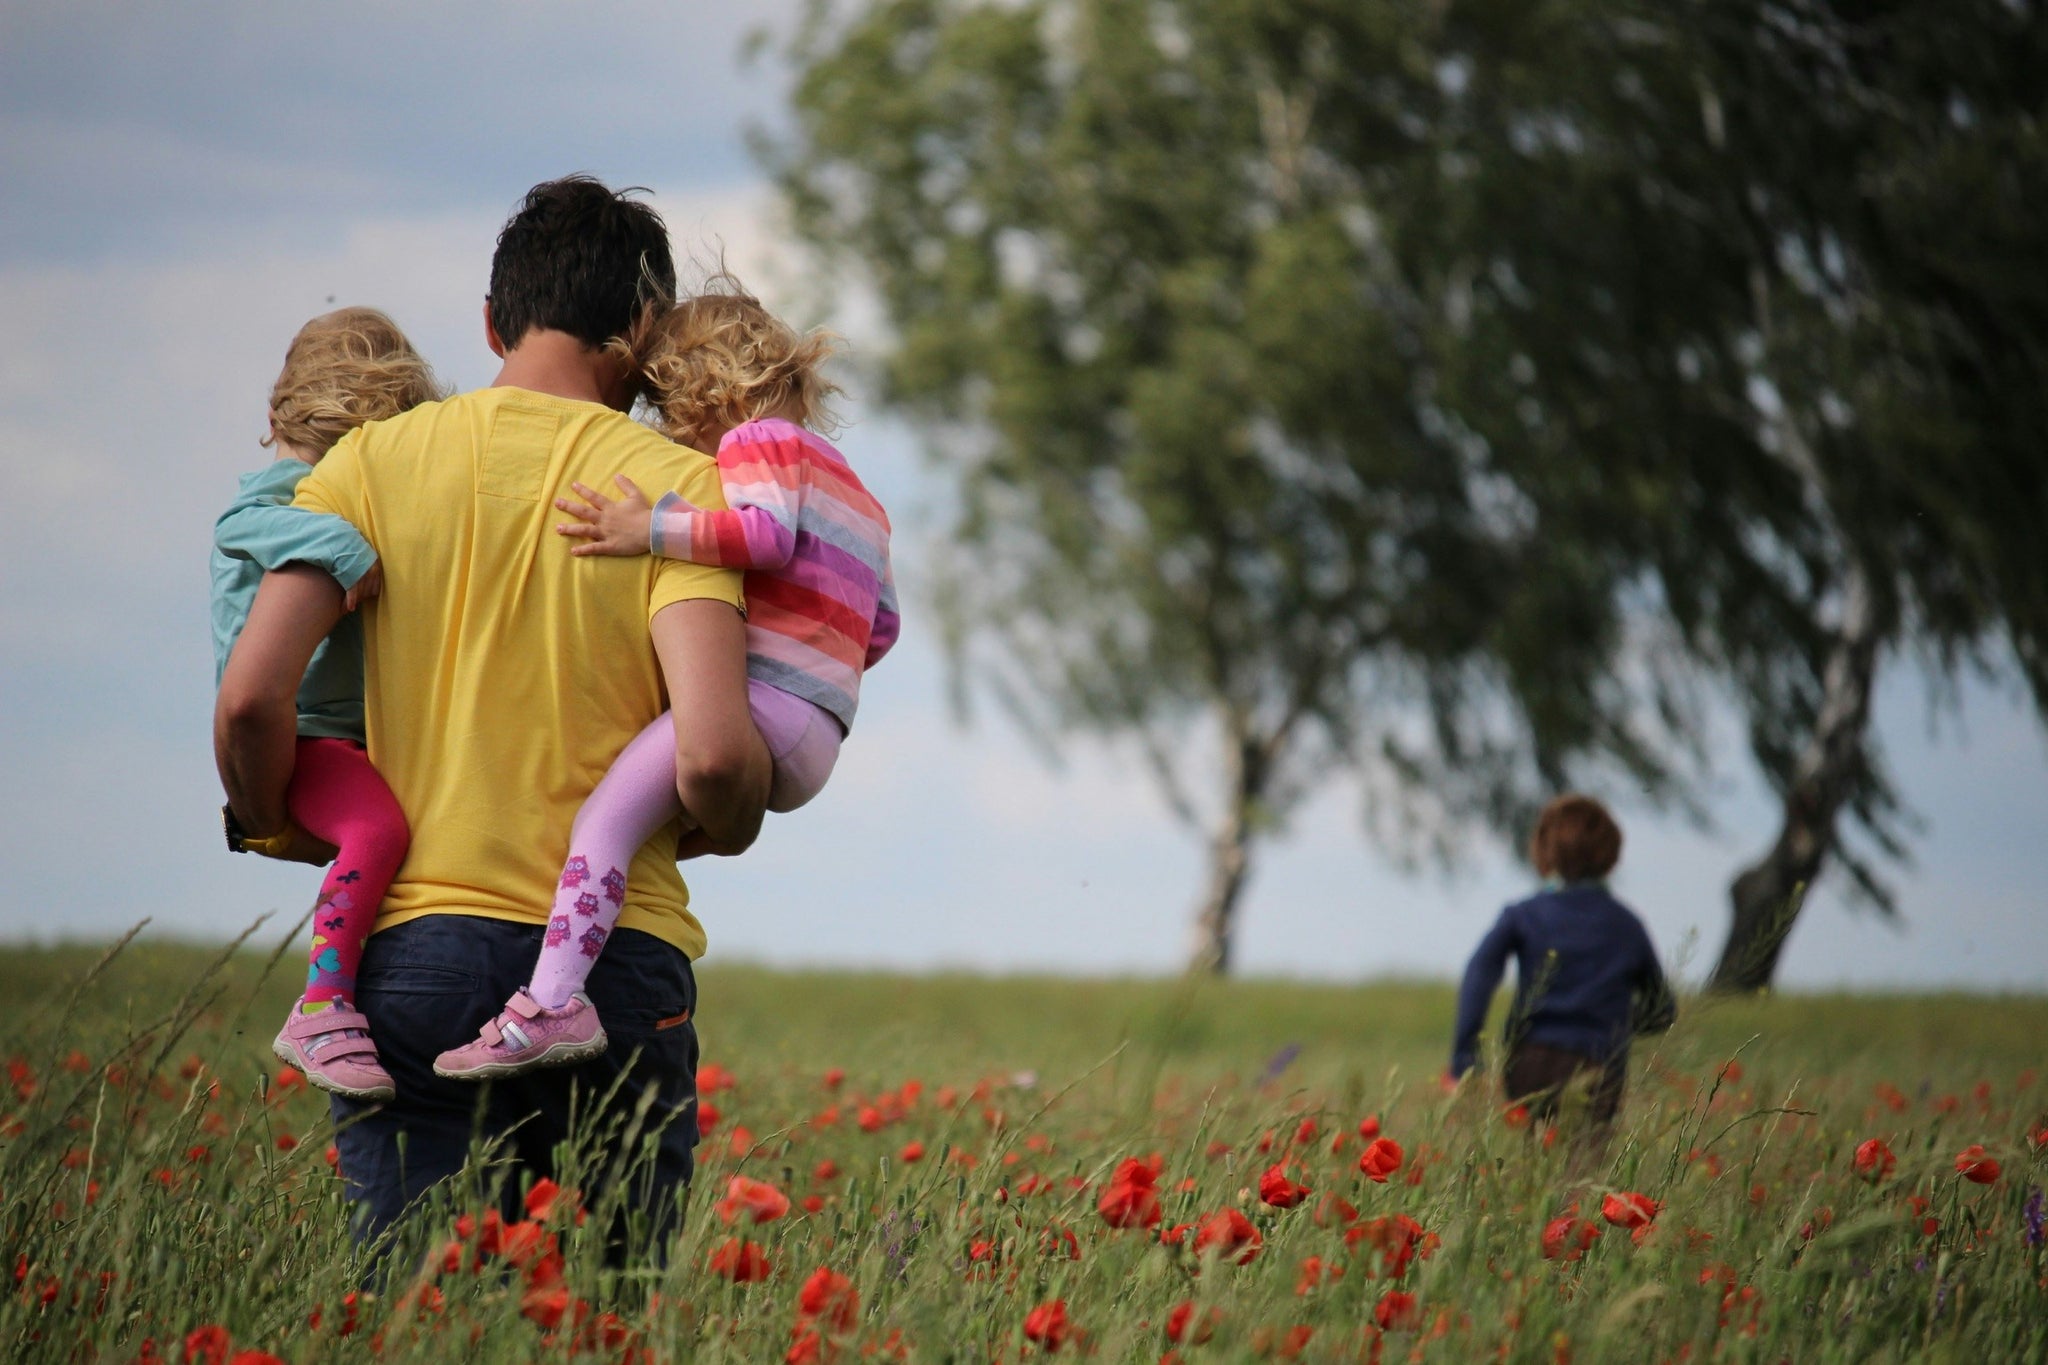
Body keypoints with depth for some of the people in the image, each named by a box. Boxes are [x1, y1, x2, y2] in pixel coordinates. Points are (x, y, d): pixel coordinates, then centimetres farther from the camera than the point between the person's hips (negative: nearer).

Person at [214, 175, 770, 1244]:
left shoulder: (376, 460, 4)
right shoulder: (677, 485, -1)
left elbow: (251, 698, -6)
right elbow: (710, 756, -13)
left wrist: (279, 831, 14)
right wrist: (728, 829, 9)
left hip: (411, 946, 1)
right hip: (614, 958, -1)